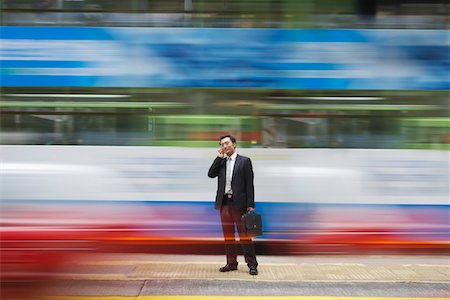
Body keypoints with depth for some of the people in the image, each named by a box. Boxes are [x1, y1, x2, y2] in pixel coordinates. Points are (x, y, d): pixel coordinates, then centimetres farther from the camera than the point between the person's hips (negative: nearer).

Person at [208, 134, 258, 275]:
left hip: (239, 203, -5)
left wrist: (250, 204, -9)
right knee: (228, 235, 9)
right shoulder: (220, 162, 14)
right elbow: (211, 174, -2)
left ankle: (252, 264, 2)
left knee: (244, 234, -4)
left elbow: (249, 183, -3)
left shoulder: (244, 161, 0)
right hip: (224, 202, 5)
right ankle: (231, 263, 17)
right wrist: (219, 158, -4)